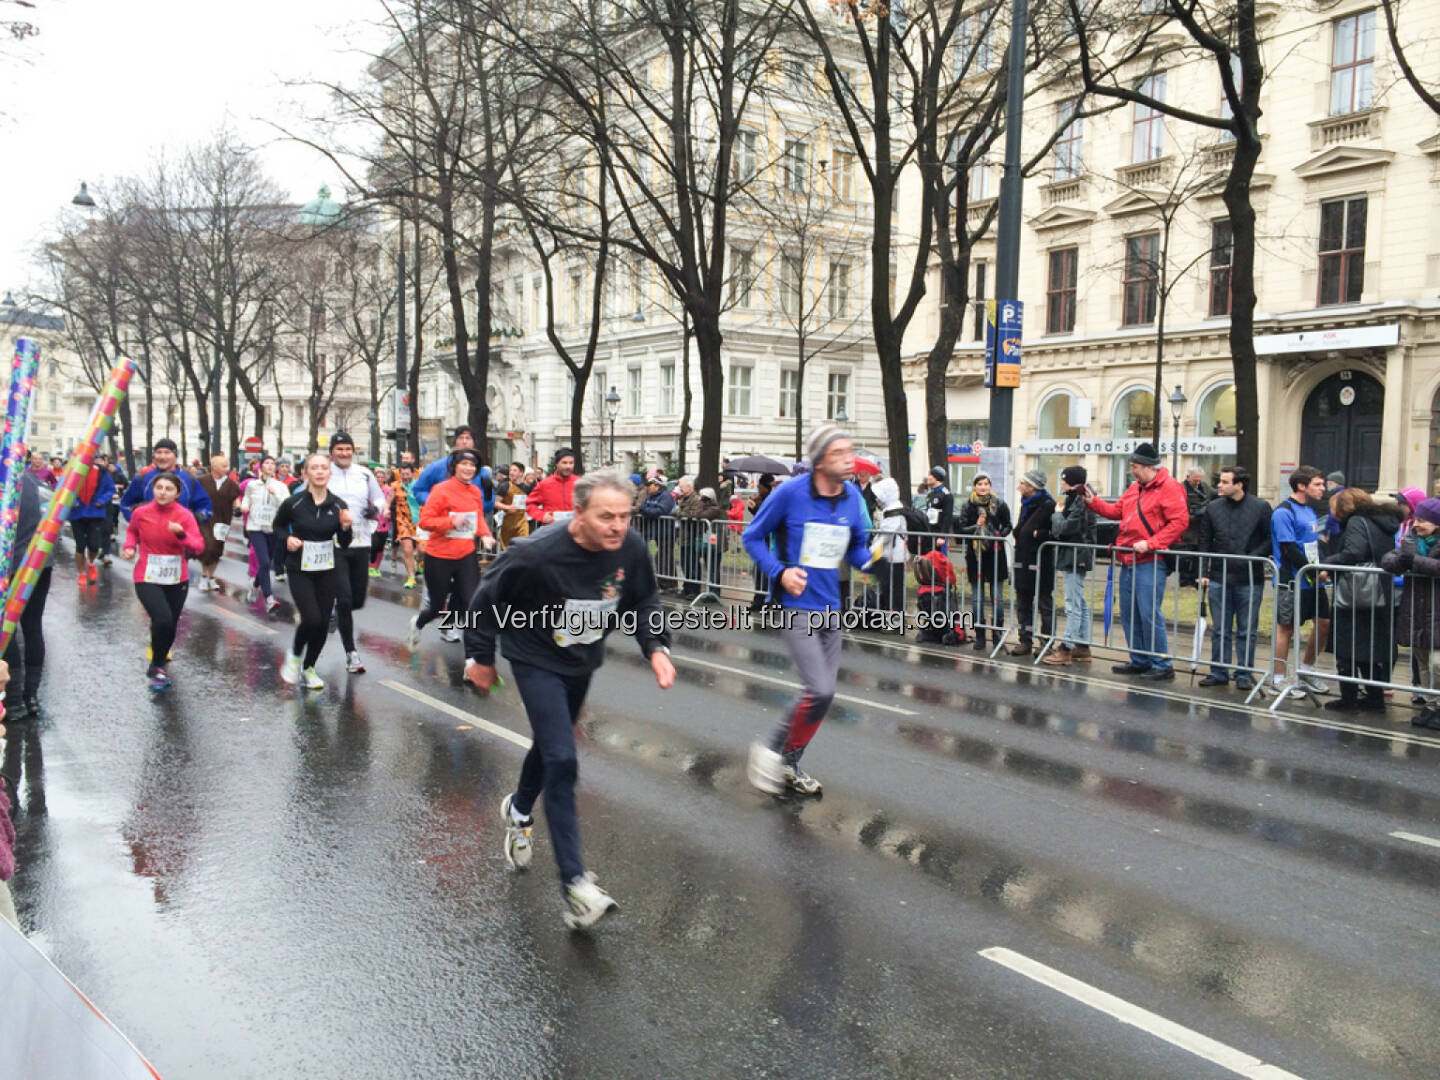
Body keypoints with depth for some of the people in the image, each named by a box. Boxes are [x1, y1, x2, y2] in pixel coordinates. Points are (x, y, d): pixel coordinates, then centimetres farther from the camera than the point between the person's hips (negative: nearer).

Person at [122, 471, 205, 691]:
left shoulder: (185, 516, -10)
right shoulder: (140, 513, -7)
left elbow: (199, 547, -16)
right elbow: (132, 531, 16)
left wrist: (181, 534, -33)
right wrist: (130, 546, -3)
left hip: (177, 580, 2)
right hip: (147, 578, -2)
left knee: (169, 627, 13)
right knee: (163, 620, -22)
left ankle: (158, 663, 42)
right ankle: (157, 668, 0)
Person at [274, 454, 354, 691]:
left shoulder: (338, 505, -4)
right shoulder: (293, 503, -11)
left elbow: (344, 543, 3)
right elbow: (278, 526, 9)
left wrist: (346, 527, -17)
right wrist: (287, 538, -12)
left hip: (328, 571, 3)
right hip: (299, 571, -3)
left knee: (323, 623, 5)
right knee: (312, 618, -17)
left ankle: (308, 667, 29)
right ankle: (295, 655, 14)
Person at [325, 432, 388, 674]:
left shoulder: (364, 474, 9)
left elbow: (380, 498, 19)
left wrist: (376, 509, -4)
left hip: (361, 544, 4)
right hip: (333, 545, -4)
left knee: (358, 599, 9)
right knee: (344, 599, -7)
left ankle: (337, 612, 44)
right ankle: (351, 652, 1)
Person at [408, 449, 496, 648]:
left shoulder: (476, 491, 4)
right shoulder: (442, 490, -12)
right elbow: (425, 521, -13)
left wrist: (485, 534, -2)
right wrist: (451, 522, -27)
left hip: (466, 555, 4)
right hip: (439, 557, -4)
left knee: (472, 601, -10)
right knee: (437, 607, 10)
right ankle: (417, 622, 45)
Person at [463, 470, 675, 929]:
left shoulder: (631, 548, -19)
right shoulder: (536, 554, -33)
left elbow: (644, 601, 0)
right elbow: (487, 601, -16)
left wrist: (656, 647, -15)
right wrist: (480, 657, -5)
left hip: (583, 662, 6)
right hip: (536, 661, -6)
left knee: (552, 743, 25)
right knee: (562, 762, -16)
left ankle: (518, 809, 56)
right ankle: (575, 884, -11)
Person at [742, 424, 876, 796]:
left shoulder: (852, 497, 2)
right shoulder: (790, 493, -14)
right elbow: (753, 536, -3)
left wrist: (872, 559, -9)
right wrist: (779, 571, -17)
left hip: (830, 609, 7)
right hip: (796, 607, -7)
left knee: (821, 693, 12)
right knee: (821, 691, -16)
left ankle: (788, 764, 31)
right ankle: (770, 751, 7)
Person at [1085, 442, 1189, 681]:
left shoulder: (1169, 487, -10)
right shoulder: (1134, 488, 17)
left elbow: (1180, 521, -17)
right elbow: (1116, 511, 24)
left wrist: (1150, 543, -20)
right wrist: (1093, 501, 12)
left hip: (1150, 562, -9)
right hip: (1129, 561, 9)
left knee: (1149, 613, -9)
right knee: (1129, 614, 13)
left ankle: (1162, 665, 0)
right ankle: (1139, 661, 23)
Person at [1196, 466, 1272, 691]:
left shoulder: (1260, 507, -2)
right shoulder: (1212, 508, 6)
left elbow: (1270, 539, -1)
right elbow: (1204, 543, 8)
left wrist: (1253, 558, -15)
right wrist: (1203, 573, 2)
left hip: (1249, 580, -3)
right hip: (1219, 578, 3)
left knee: (1247, 630, 5)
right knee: (1220, 630, 9)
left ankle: (1244, 674, 14)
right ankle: (1219, 672, 17)